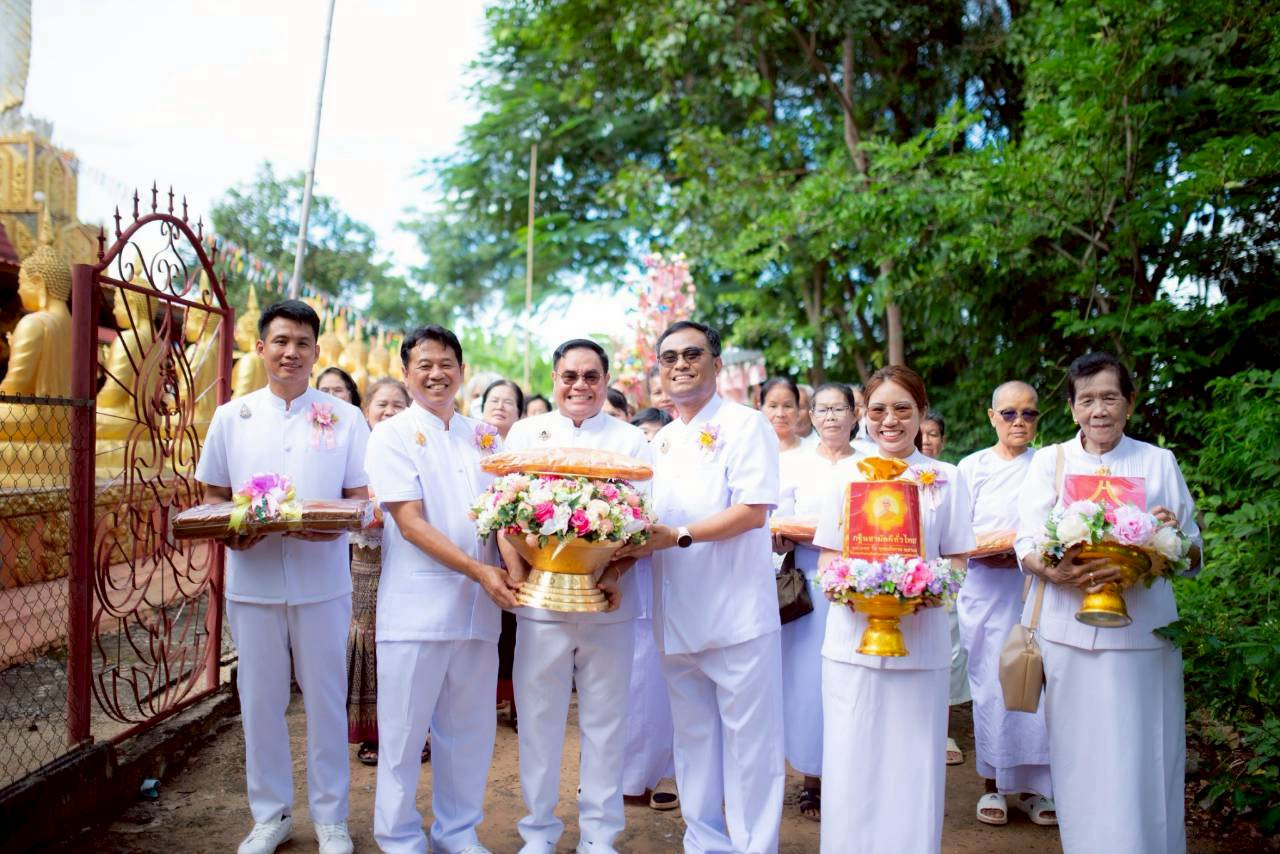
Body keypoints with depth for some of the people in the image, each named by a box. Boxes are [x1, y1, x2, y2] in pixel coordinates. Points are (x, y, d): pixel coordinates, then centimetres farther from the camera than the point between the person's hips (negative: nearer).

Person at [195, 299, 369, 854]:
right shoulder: (232, 417, 7)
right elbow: (213, 495, 10)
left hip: (322, 582, -1)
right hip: (252, 579, 2)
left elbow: (362, 496, 3)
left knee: (326, 699, 7)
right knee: (260, 700, 10)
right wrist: (228, 531, -11)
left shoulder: (345, 418, 2)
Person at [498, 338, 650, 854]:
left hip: (609, 604, 0)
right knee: (538, 718, 7)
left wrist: (615, 575, -15)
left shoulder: (631, 440, 7)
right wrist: (518, 573, -12)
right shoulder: (526, 433, 9)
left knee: (605, 719, 8)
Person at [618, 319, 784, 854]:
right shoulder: (659, 442, 17)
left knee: (748, 740, 0)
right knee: (693, 739, 14)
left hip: (738, 612, -6)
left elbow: (753, 511, -15)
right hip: (676, 617, 7)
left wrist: (679, 536, -21)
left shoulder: (745, 425, -4)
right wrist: (633, 541, 1)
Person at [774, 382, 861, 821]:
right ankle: (812, 779, 14)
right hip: (809, 588, 0)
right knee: (808, 681, 0)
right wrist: (781, 537, -17)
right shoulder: (794, 464, 8)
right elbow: (779, 528, 5)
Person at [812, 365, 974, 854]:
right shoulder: (846, 475, 7)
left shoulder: (946, 479, 5)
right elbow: (827, 556, 8)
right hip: (852, 638, 1)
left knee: (912, 766, 4)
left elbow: (956, 561, 6)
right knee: (850, 765, 4)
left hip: (920, 642, 0)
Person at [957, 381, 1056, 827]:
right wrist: (984, 554, -13)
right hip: (986, 590, 0)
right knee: (991, 685, 2)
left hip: (1037, 587, 0)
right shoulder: (973, 466, 7)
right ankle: (993, 783, 13)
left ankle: (1031, 783, 13)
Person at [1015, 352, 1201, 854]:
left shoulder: (1159, 462, 6)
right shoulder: (1049, 461, 4)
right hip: (1069, 630, 0)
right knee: (1079, 757, 7)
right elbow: (1026, 547, -2)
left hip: (1142, 630, 0)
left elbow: (1193, 554, 8)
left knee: (1143, 760, 2)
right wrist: (1056, 572, -23)